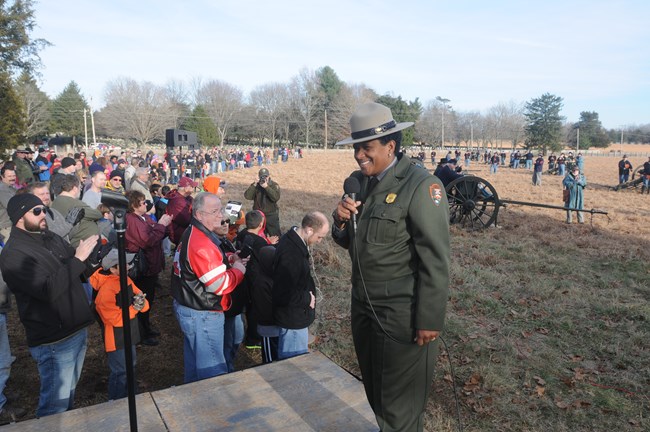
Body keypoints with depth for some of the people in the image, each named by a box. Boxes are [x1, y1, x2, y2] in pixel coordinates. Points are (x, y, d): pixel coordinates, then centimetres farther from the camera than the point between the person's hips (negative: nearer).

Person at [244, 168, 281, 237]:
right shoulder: (255, 185, -1)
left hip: (271, 215, -2)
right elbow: (247, 196, -15)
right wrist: (254, 185, -23)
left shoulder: (274, 185, -6)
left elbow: (276, 198, -23)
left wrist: (267, 187, -29)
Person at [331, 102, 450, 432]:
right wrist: (341, 221, -9)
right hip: (363, 307, 7)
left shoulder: (420, 186, -18)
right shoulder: (358, 181, 5)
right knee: (374, 395, 25)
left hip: (401, 316, -7)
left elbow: (435, 261, -18)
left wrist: (430, 320, -17)